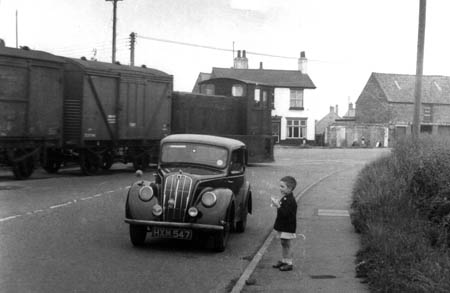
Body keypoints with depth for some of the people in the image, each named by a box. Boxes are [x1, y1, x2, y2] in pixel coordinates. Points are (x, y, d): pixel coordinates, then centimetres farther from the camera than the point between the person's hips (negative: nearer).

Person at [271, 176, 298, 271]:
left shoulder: (290, 200, -21)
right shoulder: (284, 198, 10)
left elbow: (285, 213, -29)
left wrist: (278, 206, -33)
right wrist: (277, 205, 3)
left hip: (288, 227, -9)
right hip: (282, 226, 9)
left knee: (287, 244, -2)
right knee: (283, 244, 16)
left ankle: (289, 263, 6)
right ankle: (283, 260, 27)